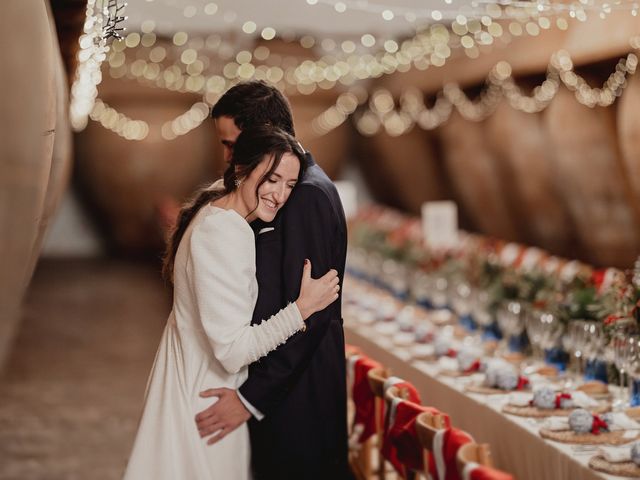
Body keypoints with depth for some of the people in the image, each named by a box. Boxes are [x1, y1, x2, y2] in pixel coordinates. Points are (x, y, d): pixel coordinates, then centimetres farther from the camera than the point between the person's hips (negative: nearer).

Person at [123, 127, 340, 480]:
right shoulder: (226, 232, -26)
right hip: (204, 393, -10)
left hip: (190, 376, 10)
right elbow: (232, 350, -27)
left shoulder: (213, 211, 5)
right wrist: (303, 307, -23)